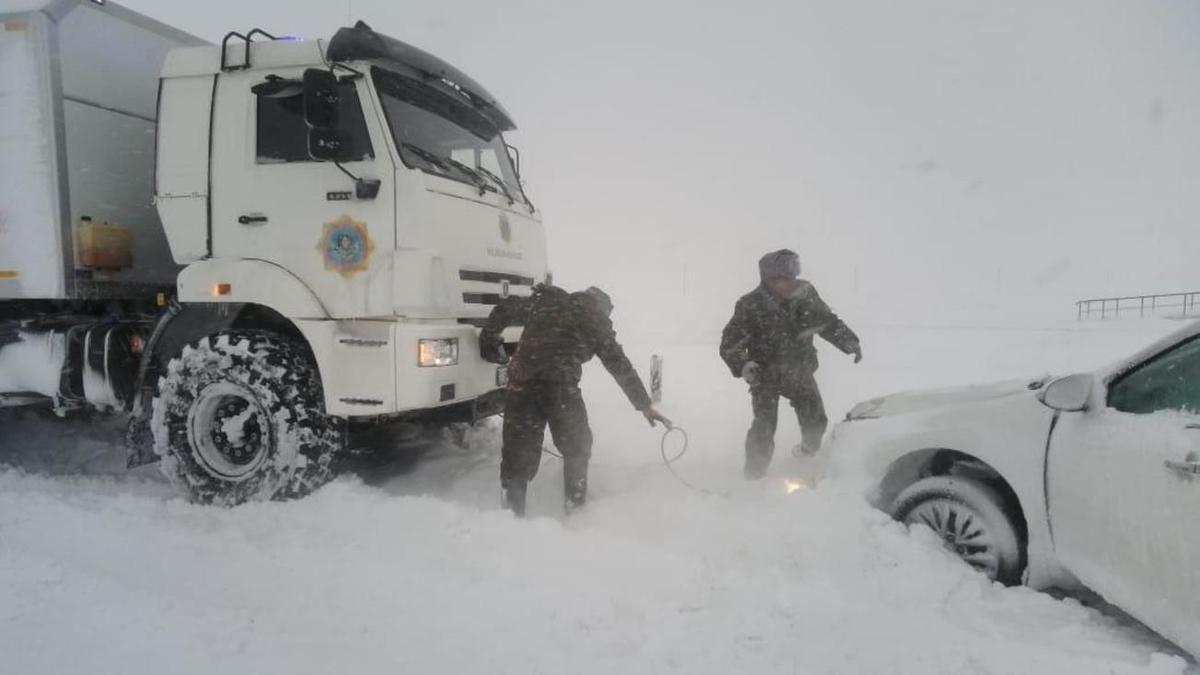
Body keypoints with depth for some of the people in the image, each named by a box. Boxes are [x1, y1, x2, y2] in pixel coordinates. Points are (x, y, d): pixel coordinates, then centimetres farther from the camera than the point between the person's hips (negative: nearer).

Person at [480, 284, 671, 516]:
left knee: (518, 450, 11)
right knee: (577, 448, 18)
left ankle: (511, 512, 11)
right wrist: (644, 405, 20)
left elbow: (504, 310, 20)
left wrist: (489, 342, 29)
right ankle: (575, 505, 21)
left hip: (521, 382, 3)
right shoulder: (596, 321, 15)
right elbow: (620, 366, 16)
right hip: (560, 386, -3)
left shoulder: (545, 303, 23)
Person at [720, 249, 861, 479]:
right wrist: (742, 365, -34)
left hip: (800, 372, 4)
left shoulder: (806, 295, -11)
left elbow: (827, 320, 7)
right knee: (764, 428, -10)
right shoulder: (750, 306, -22)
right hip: (765, 376, -4)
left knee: (816, 422, 13)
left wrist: (849, 341, 0)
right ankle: (755, 477, 11)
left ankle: (809, 452, 46)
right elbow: (729, 343, -17)